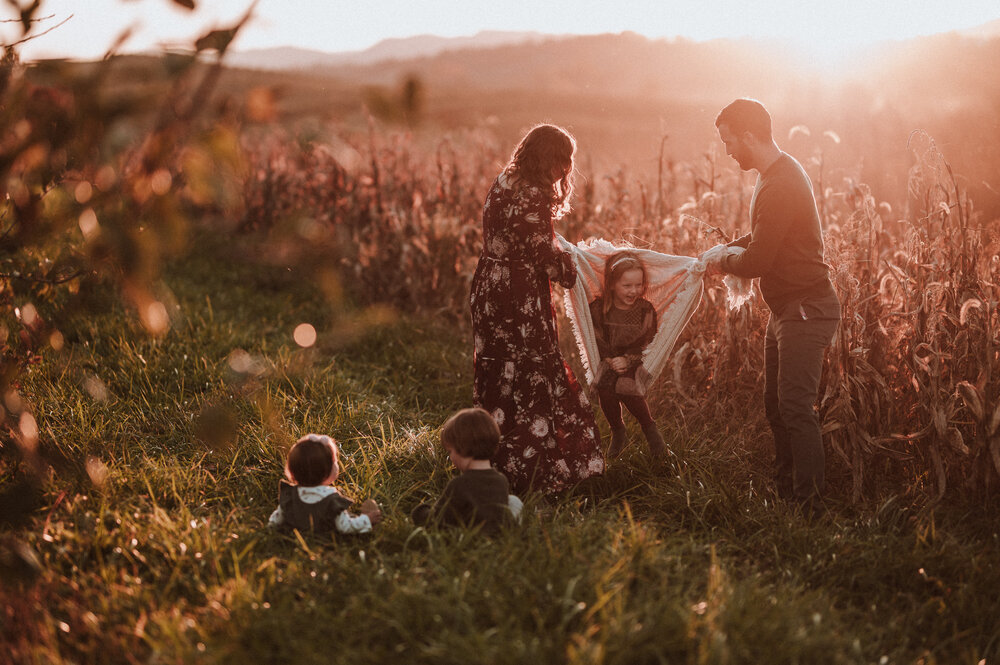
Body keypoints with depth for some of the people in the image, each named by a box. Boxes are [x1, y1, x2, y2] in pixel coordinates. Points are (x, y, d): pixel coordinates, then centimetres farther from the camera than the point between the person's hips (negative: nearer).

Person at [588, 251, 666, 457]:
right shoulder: (599, 308, -5)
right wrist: (609, 359, -14)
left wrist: (627, 360, -21)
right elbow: (597, 338, 1)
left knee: (628, 391, -27)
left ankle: (649, 428, 1)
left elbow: (648, 344, -7)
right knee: (605, 392, -22)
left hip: (636, 362, -2)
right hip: (609, 360, 2)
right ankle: (617, 432, 5)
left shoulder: (646, 310, -7)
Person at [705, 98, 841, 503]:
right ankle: (785, 491, 27)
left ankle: (809, 502, -6)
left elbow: (756, 262, -23)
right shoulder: (777, 174, 11)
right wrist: (725, 249, 9)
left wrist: (724, 263, -4)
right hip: (786, 309, 11)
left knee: (795, 406, -11)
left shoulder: (781, 185, -23)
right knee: (775, 405, 16)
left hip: (806, 310, -11)